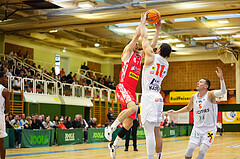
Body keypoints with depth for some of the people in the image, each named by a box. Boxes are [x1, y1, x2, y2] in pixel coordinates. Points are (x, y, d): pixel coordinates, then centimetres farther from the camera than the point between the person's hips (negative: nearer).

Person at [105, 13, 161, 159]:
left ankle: (114, 145, 19)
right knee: (133, 107, -35)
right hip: (122, 87, -7)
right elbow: (137, 34, -3)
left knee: (129, 123, 4)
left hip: (132, 91, 8)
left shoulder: (140, 55, 23)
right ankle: (111, 128, -22)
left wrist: (158, 30, 17)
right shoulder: (127, 52, 4)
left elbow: (152, 45, 22)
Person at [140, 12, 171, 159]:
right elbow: (161, 52, 32)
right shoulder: (166, 64, 14)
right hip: (158, 98, 8)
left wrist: (143, 22, 20)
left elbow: (145, 38, 5)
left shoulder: (152, 57, -5)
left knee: (149, 132, -12)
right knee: (157, 132, 13)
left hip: (149, 97, -8)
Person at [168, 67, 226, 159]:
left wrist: (221, 78, -46)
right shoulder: (193, 97, 4)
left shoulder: (210, 94, -11)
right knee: (190, 148, -7)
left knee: (202, 151, -11)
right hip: (197, 128, 4)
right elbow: (188, 108, 24)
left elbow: (223, 92, -32)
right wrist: (175, 112, 18)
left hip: (209, 129, -4)